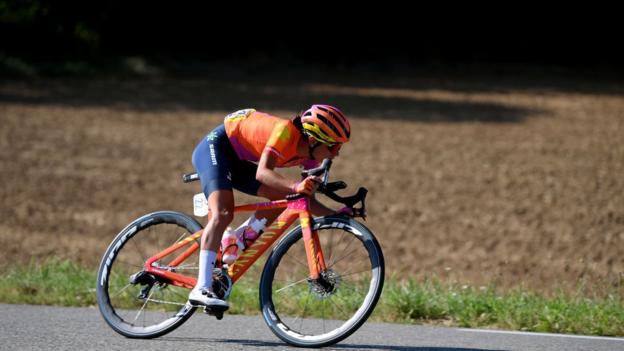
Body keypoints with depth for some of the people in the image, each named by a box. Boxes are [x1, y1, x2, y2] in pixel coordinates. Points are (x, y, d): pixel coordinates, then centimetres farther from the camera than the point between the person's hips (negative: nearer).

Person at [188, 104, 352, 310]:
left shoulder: (309, 154, -6)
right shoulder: (286, 131, -30)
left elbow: (306, 200, -1)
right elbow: (262, 173, -42)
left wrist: (335, 215, -16)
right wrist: (296, 186, -57)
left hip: (237, 160, 9)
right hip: (214, 148, -9)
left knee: (284, 197, -7)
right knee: (223, 213, -26)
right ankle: (202, 289, -35)